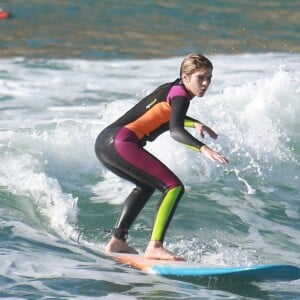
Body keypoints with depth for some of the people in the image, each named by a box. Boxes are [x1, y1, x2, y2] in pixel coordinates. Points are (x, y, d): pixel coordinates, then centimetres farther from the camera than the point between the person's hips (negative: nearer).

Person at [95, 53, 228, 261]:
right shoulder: (180, 94, -6)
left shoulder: (170, 89, 22)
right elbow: (175, 131, -25)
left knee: (146, 185, 33)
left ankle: (117, 242, 33)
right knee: (174, 187, -15)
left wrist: (195, 123, 36)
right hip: (121, 143, -10)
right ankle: (154, 247, -26)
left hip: (104, 142, 10)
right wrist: (203, 148, -38)